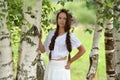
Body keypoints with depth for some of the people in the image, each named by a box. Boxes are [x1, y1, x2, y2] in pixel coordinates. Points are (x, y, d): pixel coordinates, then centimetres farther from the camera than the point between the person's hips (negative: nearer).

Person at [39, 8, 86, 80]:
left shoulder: (70, 36, -1)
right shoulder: (51, 34, 10)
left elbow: (82, 50, 2)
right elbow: (43, 49, 12)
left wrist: (70, 62, 2)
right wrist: (39, 38, 2)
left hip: (62, 67, -4)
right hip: (50, 67, 4)